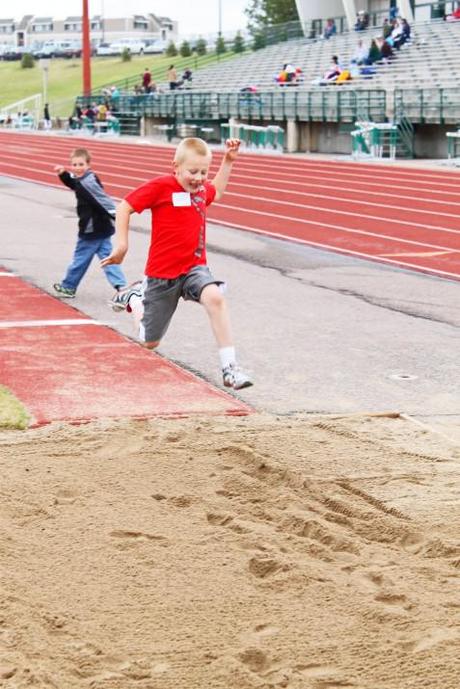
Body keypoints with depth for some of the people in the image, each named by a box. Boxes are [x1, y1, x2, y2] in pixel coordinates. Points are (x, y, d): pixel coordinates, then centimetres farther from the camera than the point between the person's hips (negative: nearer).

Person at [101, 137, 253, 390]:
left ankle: (230, 368, -29)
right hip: (162, 272, -4)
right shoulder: (161, 186, -14)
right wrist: (121, 245, -12)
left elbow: (216, 192, 31)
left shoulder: (201, 188, 6)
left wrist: (228, 162, 20)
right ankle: (134, 297, 44)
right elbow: (124, 207, -9)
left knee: (214, 297, -32)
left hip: (194, 267, 4)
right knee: (149, 342, 10)